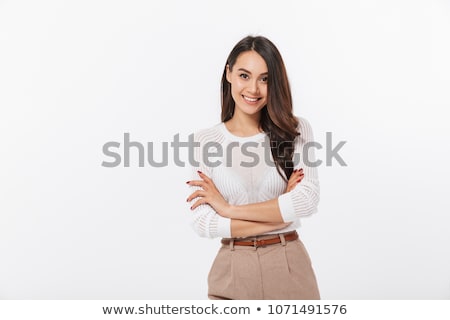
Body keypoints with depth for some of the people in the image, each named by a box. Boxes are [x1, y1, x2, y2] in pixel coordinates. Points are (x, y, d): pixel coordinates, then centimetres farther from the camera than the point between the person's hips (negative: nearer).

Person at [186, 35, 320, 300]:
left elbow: (307, 200, -17)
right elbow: (203, 224, -12)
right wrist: (281, 213, -15)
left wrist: (228, 208, -15)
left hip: (290, 266, 0)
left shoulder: (296, 130, -3)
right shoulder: (205, 141, -4)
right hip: (233, 270, 0)